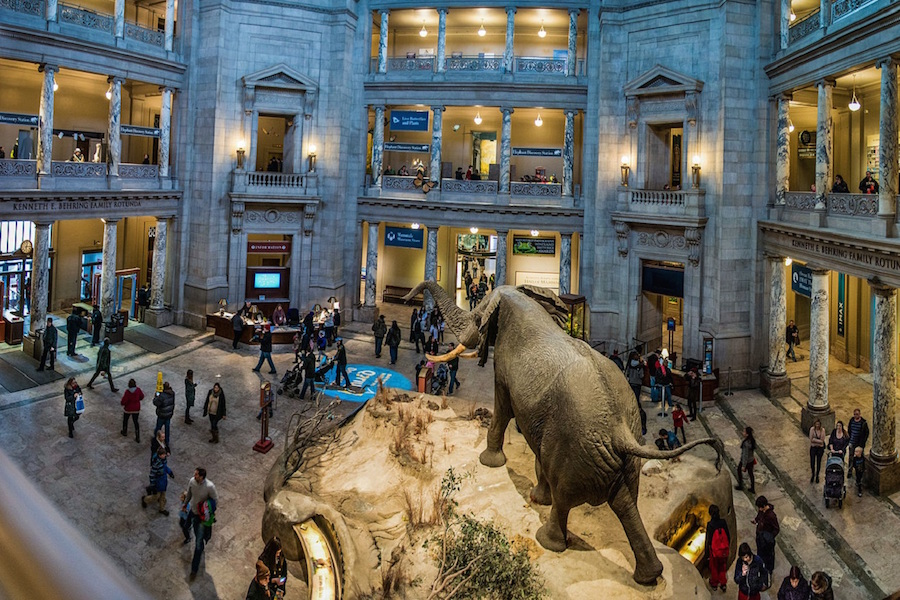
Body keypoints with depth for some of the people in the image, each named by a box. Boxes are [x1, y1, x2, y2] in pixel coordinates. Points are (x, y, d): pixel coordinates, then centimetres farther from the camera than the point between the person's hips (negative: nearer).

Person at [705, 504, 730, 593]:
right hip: (724, 549, 3)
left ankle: (714, 584, 34)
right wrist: (728, 546, 15)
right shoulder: (723, 522, -13)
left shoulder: (710, 524, -23)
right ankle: (723, 584, 31)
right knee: (723, 567, 23)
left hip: (714, 550, -3)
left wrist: (707, 552, -3)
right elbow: (728, 535, -2)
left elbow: (708, 539, -16)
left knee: (714, 567, 19)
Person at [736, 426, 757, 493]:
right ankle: (753, 489, 37)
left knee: (739, 470, 22)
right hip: (751, 459, 6)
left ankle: (740, 486, 40)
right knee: (750, 473, 22)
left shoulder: (746, 444, -36)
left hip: (745, 460, -6)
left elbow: (745, 455, -29)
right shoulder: (752, 440, -12)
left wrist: (743, 466, -19)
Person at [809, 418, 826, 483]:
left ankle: (817, 476, 27)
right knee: (812, 462, 3)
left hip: (820, 448, 0)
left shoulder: (822, 429, -8)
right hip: (813, 447, 0)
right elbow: (811, 439, -11)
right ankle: (813, 475, 26)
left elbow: (822, 440, -14)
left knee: (818, 462, 10)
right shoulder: (812, 429, -9)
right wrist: (819, 440, -17)